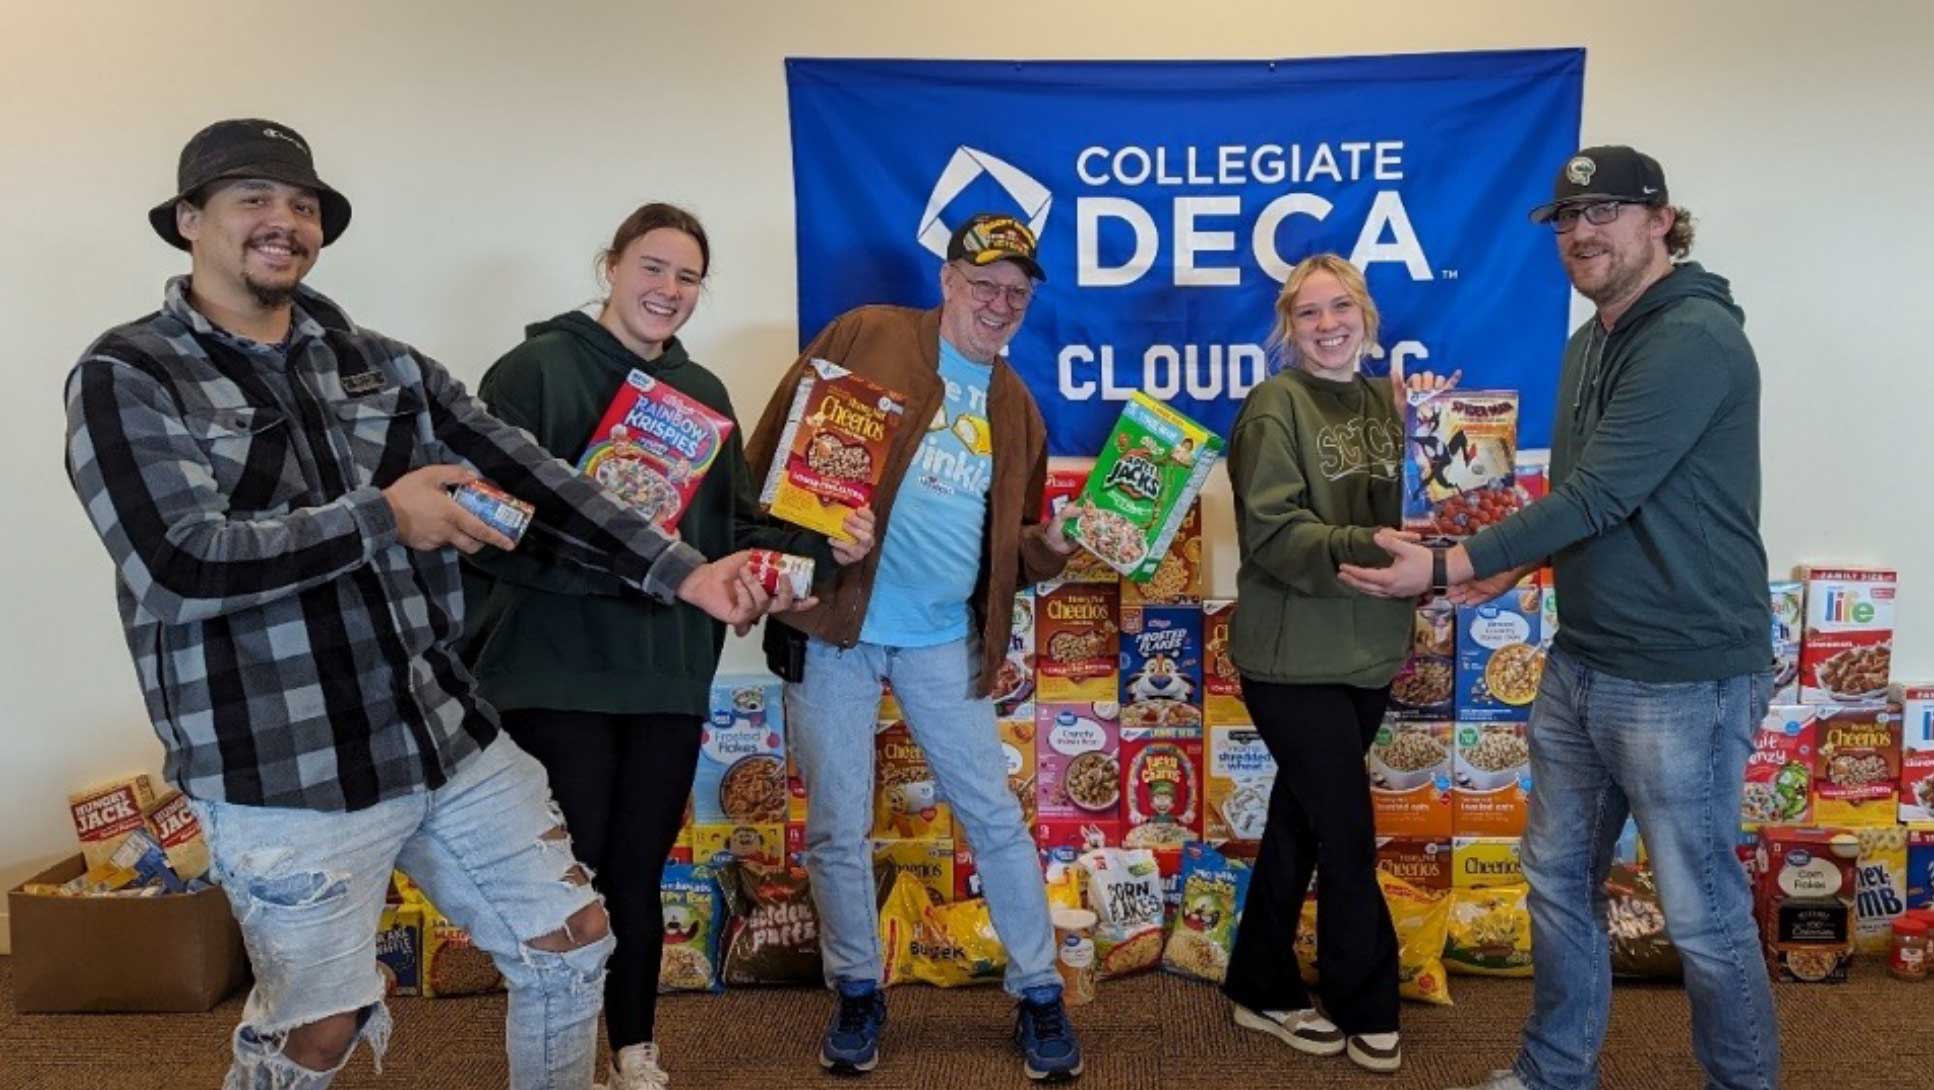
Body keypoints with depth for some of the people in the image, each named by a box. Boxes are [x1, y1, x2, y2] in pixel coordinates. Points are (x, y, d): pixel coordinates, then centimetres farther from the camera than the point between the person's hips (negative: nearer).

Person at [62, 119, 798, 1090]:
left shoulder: (385, 367, 7)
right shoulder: (125, 379, -6)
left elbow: (532, 481, 1)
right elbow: (180, 564, -20)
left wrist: (682, 573, -8)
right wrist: (385, 517, -16)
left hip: (450, 734, 5)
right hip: (283, 772, -5)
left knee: (572, 937, 13)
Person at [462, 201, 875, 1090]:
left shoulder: (704, 392, 12)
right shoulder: (533, 370, -7)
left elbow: (737, 527, 11)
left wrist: (822, 545, -5)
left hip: (669, 677, 5)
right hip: (558, 676, -5)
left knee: (639, 874, 16)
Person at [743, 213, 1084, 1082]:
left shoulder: (1015, 406, 11)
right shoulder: (865, 336, -3)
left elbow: (1011, 544, 16)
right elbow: (774, 449, -5)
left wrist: (1049, 546, -5)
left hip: (944, 639, 3)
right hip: (833, 623, -3)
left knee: (994, 816, 7)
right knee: (837, 830, 7)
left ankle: (1039, 996, 23)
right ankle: (857, 994, 28)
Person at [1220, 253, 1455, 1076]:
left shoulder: (1384, 401, 9)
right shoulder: (1275, 406, -10)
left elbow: (1412, 513, 5)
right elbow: (1272, 535, -20)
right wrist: (1367, 548, -32)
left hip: (1366, 651, 6)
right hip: (1295, 659, -6)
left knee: (1301, 825, 15)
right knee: (1347, 834, 0)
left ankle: (1261, 989, 30)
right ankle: (1366, 1011, 20)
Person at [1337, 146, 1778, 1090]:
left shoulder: (1694, 339, -17)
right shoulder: (1590, 344, 11)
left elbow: (1601, 495, -24)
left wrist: (1446, 568, -21)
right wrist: (1512, 567, 5)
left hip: (1684, 676, -9)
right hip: (1580, 664, 9)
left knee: (1701, 911, 6)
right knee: (1558, 880, 17)